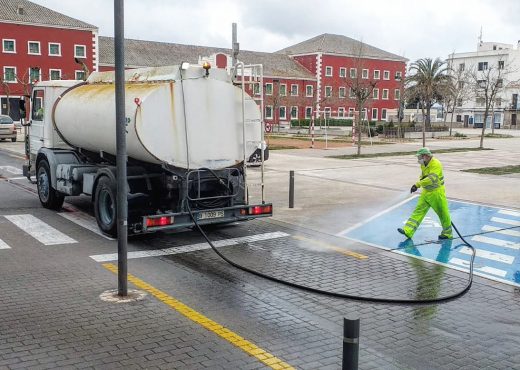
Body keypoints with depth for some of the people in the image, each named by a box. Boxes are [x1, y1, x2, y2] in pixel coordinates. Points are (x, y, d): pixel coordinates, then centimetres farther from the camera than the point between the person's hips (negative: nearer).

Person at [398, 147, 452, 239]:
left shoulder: (436, 164, -22)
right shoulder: (423, 164, 5)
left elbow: (432, 178, -35)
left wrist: (417, 184, -39)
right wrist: (422, 178, -2)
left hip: (436, 193, -8)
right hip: (426, 192, 8)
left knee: (443, 213, 6)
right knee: (418, 210, 0)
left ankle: (448, 233, 24)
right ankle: (408, 231, -6)